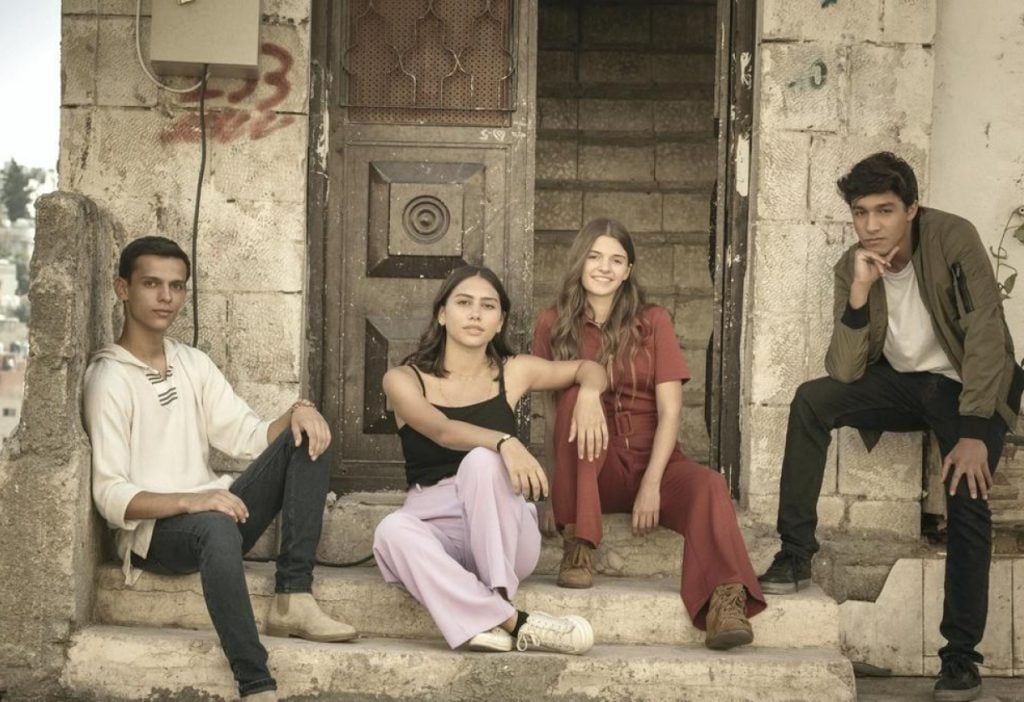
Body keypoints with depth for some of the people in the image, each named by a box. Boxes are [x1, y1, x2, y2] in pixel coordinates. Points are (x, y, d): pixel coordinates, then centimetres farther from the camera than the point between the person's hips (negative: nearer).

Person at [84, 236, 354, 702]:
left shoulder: (194, 363, 14)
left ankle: (292, 600, -20)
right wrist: (188, 501, -30)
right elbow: (111, 496, -15)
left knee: (305, 441, -11)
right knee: (217, 526, -41)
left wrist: (298, 411, -13)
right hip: (152, 530, -7)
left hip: (213, 513, 7)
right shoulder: (109, 378, -8)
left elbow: (249, 437, 7)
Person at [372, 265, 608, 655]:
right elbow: (444, 431, -18)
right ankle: (514, 623, -40)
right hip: (436, 528, 0)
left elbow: (589, 369, 22)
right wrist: (504, 442, -37)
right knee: (392, 531, -35)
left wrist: (588, 394, -3)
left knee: (481, 461, -30)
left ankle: (498, 602, -32)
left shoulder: (512, 372, 9)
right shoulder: (404, 379, 2)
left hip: (504, 534, 1)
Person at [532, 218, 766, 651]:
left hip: (652, 461, 0)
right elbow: (551, 408, 6)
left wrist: (651, 485, -16)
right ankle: (576, 546, -26)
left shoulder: (652, 322, 5)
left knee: (707, 485, -32)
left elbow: (670, 411, -3)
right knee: (579, 395, -28)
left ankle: (726, 601, -54)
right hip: (590, 471, 0)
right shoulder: (553, 326, 7)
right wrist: (564, 477, -11)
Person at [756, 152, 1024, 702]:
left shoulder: (952, 238, -22)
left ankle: (961, 657, -15)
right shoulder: (853, 267, -10)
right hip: (901, 382, 4)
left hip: (967, 384, -4)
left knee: (968, 495, -25)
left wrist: (974, 432, -31)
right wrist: (859, 294, -31)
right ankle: (795, 553, -13)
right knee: (811, 400, -20)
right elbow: (844, 372, -16)